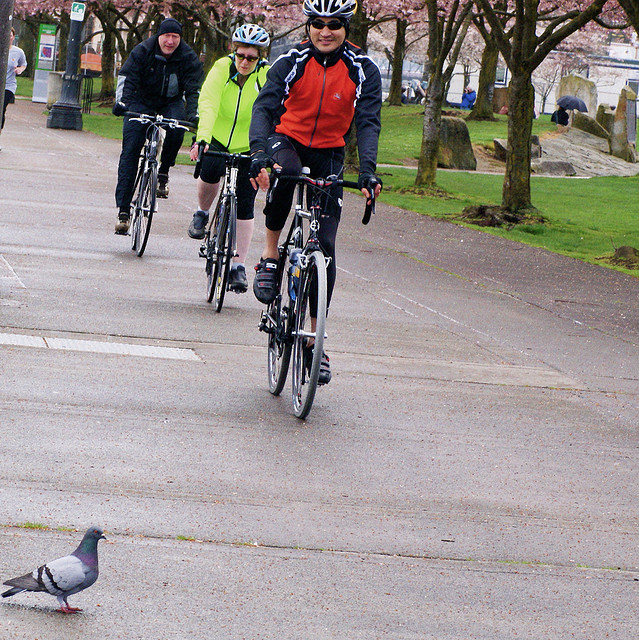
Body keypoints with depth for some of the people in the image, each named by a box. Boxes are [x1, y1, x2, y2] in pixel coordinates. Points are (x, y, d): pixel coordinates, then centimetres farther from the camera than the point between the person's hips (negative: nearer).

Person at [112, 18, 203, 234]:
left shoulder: (189, 58, -12)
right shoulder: (143, 51, -14)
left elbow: (194, 90, -16)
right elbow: (127, 79, -18)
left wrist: (193, 115, -32)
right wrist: (122, 103, -34)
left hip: (171, 104, 1)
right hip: (142, 102, 0)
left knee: (177, 129, -35)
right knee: (130, 149, -14)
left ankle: (163, 172, -8)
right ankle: (123, 210, -14)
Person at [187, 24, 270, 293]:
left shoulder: (268, 77, -16)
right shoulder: (222, 69, -15)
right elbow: (208, 104, -28)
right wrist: (202, 139, -44)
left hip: (249, 148, 0)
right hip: (217, 138, 0)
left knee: (244, 207, -4)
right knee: (210, 170, -30)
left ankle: (238, 266, 7)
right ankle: (202, 213, 2)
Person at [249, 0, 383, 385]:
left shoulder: (364, 71, -11)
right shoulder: (291, 63, -12)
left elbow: (369, 122, -18)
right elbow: (265, 107, -22)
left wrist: (368, 171, -35)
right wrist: (260, 154, -40)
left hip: (329, 155, 1)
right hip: (288, 141, -1)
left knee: (325, 245, -8)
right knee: (283, 175, -39)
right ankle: (270, 258, -19)